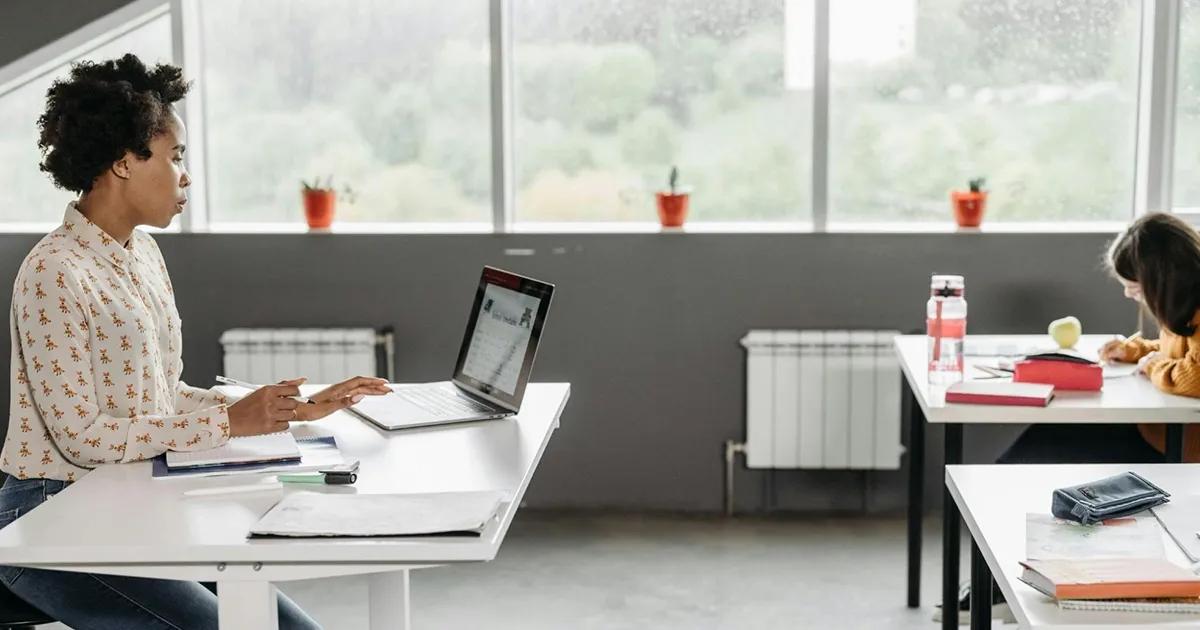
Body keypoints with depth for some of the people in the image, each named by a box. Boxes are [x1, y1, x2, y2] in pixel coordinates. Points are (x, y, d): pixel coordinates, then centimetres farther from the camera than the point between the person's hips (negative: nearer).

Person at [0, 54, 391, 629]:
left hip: (134, 511, 8)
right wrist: (228, 421, -20)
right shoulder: (54, 273, -17)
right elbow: (82, 435, -20)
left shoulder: (143, 254, 10)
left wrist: (296, 410, 6)